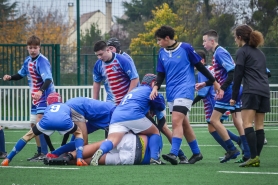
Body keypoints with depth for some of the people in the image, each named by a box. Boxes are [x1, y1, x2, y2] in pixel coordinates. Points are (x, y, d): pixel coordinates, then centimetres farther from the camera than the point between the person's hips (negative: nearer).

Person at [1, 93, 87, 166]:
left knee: (28, 136, 24)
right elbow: (69, 130, 48)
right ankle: (79, 159, 8)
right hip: (64, 121, -1)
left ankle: (7, 159, 20)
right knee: (79, 133, 30)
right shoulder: (66, 107, 43)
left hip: (47, 121, 1)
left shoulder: (48, 108, 44)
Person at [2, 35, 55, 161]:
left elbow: (48, 80, -32)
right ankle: (40, 152, 21)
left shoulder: (42, 61, -20)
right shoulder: (28, 61, 6)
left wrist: (41, 91, -49)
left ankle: (44, 153, -18)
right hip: (36, 97, 9)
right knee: (34, 126, 12)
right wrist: (10, 78, 1)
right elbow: (21, 75, 21)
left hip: (45, 96, -9)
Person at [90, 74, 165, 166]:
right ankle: (154, 158, 2)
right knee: (155, 132, 18)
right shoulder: (149, 90, 18)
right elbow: (161, 106, 24)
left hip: (116, 118, 5)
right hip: (133, 116, -5)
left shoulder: (134, 90, 37)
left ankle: (100, 151, -49)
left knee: (112, 141, -17)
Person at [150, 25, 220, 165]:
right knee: (183, 124, 12)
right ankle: (196, 153, 23)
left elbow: (199, 66, 2)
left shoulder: (185, 48, -6)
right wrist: (156, 87, -7)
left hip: (184, 90, -6)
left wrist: (214, 81, 7)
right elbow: (161, 74, 12)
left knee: (176, 121, -21)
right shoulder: (162, 53, 8)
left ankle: (173, 154, -29)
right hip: (171, 93, 6)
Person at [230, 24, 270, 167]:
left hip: (251, 91, -7)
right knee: (259, 126, 6)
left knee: (247, 124, -12)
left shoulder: (242, 52, 1)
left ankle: (254, 157, -23)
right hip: (264, 91, 8)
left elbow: (237, 75, -3)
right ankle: (256, 158, 3)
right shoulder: (260, 53, 23)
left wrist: (234, 97, 0)